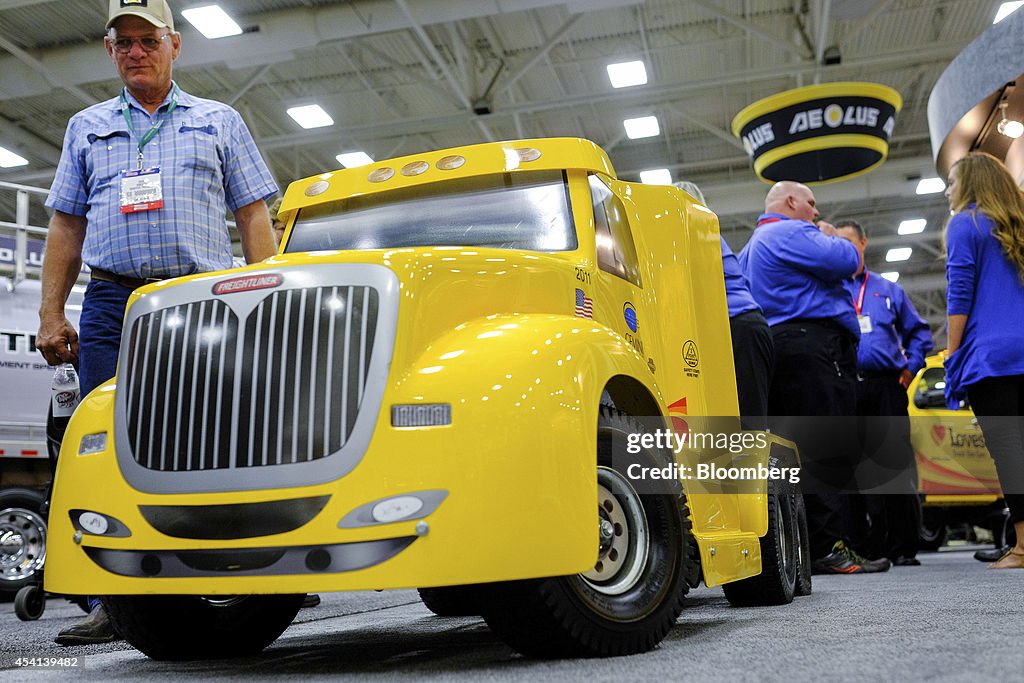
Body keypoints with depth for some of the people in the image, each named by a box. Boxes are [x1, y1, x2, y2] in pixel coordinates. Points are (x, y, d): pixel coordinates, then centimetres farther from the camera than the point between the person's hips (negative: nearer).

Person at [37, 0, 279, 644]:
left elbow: (254, 219, 10)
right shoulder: (86, 127, 22)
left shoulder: (219, 121, 16)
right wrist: (52, 314, 9)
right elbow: (66, 228, 19)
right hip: (112, 302, 2)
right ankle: (111, 602, 3)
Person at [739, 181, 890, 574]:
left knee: (797, 450, 8)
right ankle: (830, 548, -16)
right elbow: (847, 262, -12)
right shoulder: (791, 232, -3)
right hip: (814, 345, -10)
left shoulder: (753, 245, 29)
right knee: (827, 449, -13)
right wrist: (831, 238, 8)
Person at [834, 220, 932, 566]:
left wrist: (911, 366, 10)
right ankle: (863, 546, 7)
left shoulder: (888, 290, 17)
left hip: (886, 385, 1)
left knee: (897, 465, -2)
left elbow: (919, 330, 21)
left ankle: (904, 547, 3)